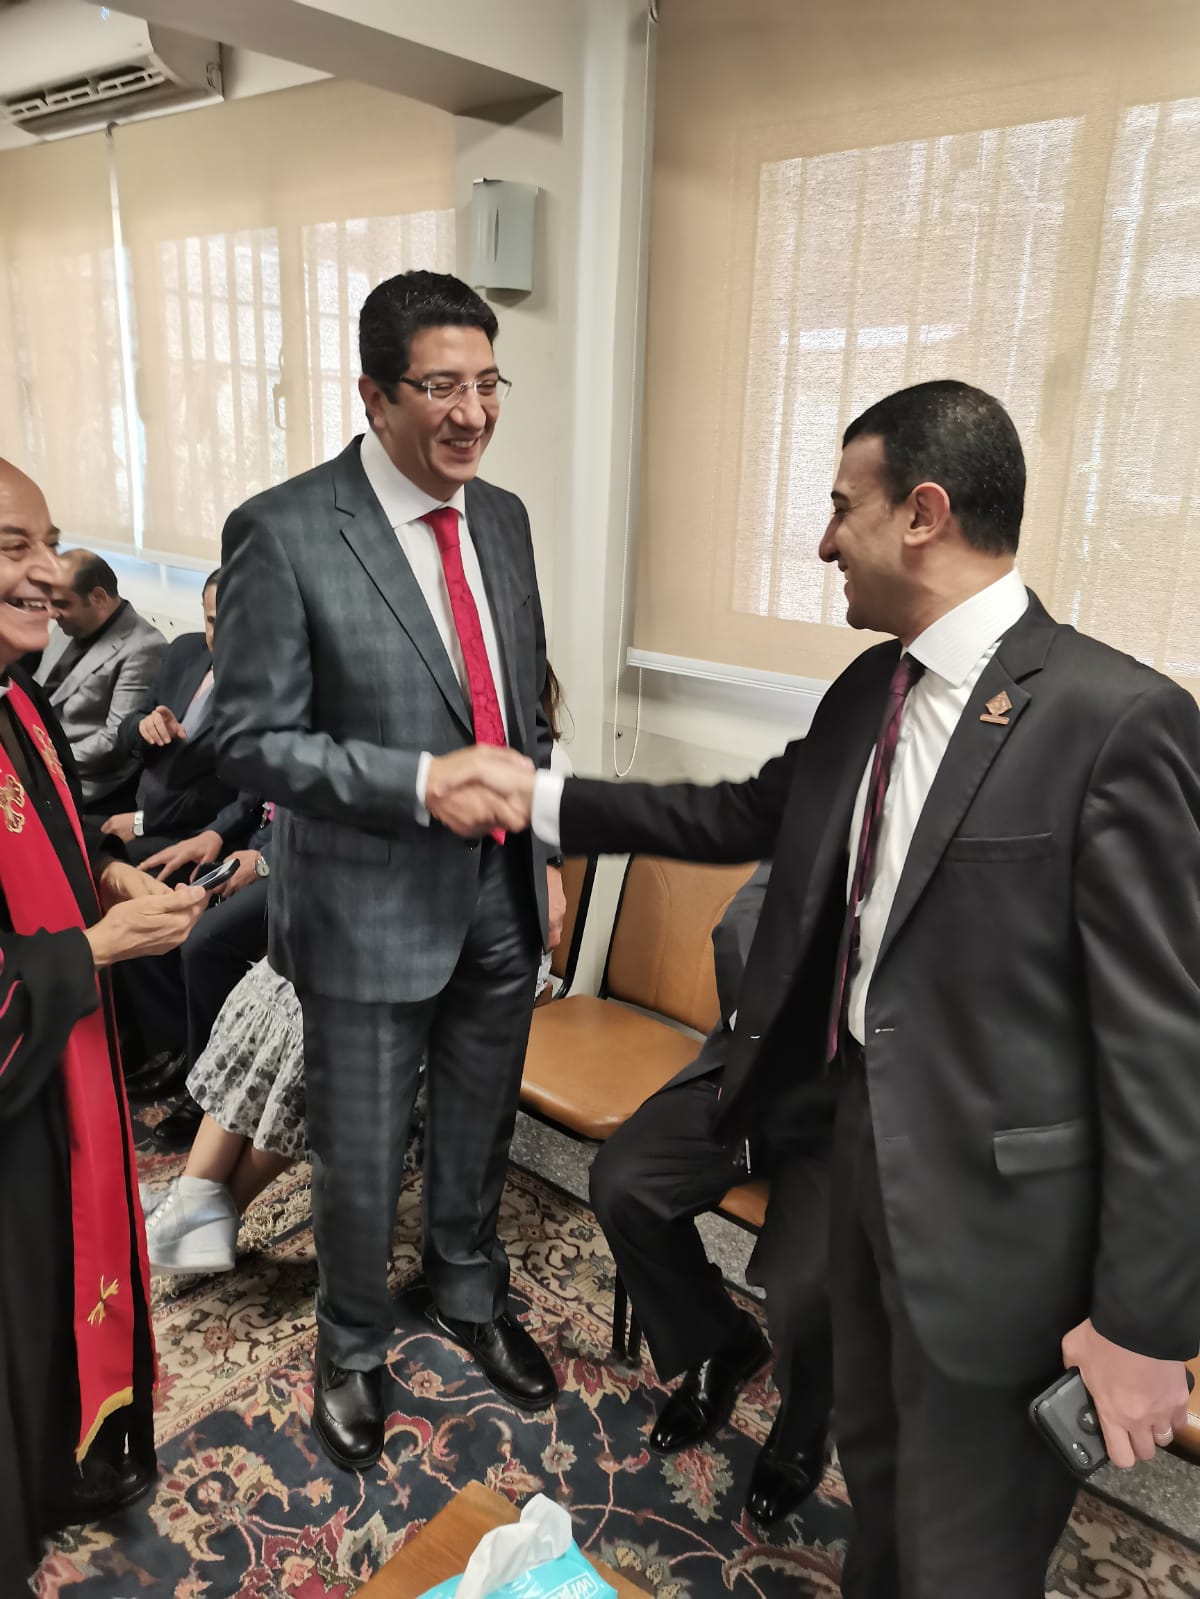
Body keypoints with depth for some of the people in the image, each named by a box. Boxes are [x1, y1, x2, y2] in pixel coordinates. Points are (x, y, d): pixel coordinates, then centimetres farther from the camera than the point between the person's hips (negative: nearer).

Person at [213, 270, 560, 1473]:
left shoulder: (502, 517, 4)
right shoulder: (282, 533, -16)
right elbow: (252, 741, -15)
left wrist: (541, 858, 10)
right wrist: (419, 781, -26)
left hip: (501, 899, 5)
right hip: (370, 910, -5)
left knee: (479, 1133, 23)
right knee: (361, 1162, 14)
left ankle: (470, 1296, 51)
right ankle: (352, 1349, 44)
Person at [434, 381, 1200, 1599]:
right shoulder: (869, 692, 3)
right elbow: (746, 816, 16)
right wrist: (544, 799, 12)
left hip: (996, 1194, -7)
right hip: (865, 1133, 7)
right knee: (873, 1462, 28)